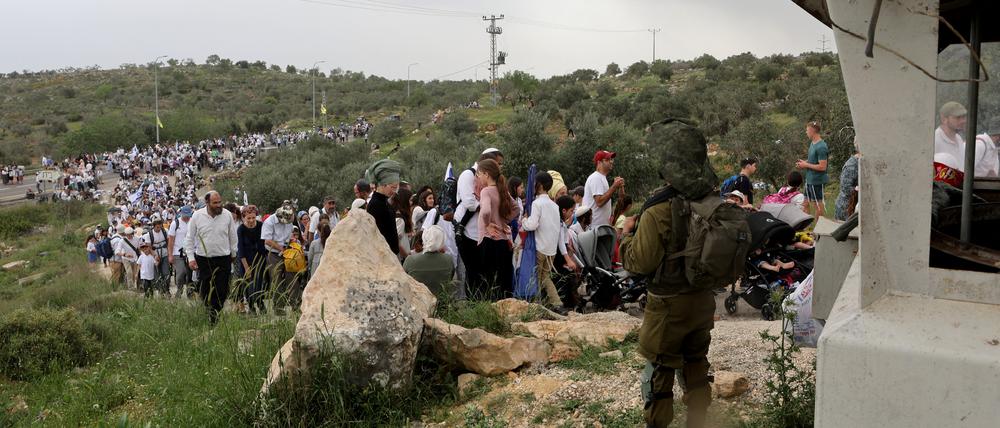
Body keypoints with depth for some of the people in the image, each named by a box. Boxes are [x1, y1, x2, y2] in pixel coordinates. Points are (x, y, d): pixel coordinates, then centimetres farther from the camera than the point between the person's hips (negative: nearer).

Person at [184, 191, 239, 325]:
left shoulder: (227, 216, -2)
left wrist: (233, 254, 16)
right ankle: (208, 310, 23)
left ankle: (214, 314, 11)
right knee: (204, 289, 4)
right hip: (203, 259, 0)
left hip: (223, 259, 0)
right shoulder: (197, 216, -4)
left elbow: (233, 237, 11)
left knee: (221, 290, -2)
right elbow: (189, 238, 3)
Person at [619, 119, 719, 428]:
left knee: (659, 371, 10)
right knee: (696, 364, 22)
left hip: (669, 305, -6)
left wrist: (628, 234, -2)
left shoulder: (658, 212, -25)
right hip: (703, 300, 6)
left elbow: (639, 263, -17)